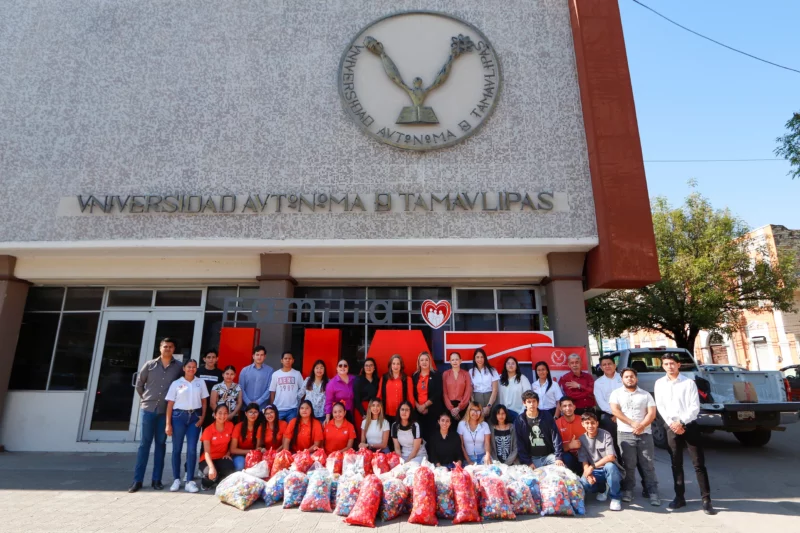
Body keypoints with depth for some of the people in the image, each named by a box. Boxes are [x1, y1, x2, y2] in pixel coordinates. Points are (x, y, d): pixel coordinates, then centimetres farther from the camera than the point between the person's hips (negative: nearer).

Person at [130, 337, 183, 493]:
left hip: (166, 411, 0)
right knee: (144, 443, 3)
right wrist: (144, 398, 11)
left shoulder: (178, 367, -2)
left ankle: (157, 479, 14)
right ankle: (137, 480, 10)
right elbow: (139, 383, 11)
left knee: (161, 444, 7)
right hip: (148, 409, 0)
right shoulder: (150, 365, 1)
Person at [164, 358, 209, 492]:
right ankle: (176, 480, 18)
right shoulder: (176, 383, 2)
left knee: (192, 449, -1)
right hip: (179, 416, -1)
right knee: (177, 449, 5)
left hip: (195, 417, 1)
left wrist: (202, 417, -3)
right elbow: (170, 404, 0)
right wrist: (168, 424, -4)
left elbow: (204, 402, 9)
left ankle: (190, 481, 5)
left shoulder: (200, 383, 7)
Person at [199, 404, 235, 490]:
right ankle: (205, 482, 3)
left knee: (230, 469, -33)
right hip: (210, 459, -2)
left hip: (222, 458, 2)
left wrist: (228, 454, -6)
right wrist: (212, 467, -41)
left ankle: (218, 480, 3)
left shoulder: (230, 425, -6)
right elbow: (207, 452, -25)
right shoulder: (208, 430, -15)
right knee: (211, 473, -36)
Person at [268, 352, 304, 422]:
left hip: (292, 409, 0)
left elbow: (303, 389, 8)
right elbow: (272, 392, 6)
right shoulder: (275, 374, 4)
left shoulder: (297, 374, 3)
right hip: (278, 409, 0)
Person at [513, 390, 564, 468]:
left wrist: (559, 457, -15)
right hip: (532, 458, -1)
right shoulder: (519, 421, -3)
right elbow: (520, 444, -4)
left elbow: (556, 437, -6)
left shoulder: (546, 416, -1)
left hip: (549, 456, 1)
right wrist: (527, 462, -12)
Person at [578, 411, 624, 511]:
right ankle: (603, 488, 8)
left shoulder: (605, 435, -10)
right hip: (594, 473, 3)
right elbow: (584, 462, -2)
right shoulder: (582, 439, 0)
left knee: (609, 466, -38)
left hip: (609, 471, -2)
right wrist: (588, 474, -22)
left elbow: (611, 457, -20)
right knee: (582, 485, -27)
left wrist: (592, 466, -24)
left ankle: (615, 498, -13)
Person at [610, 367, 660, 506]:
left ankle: (653, 493, 6)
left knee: (648, 464, 1)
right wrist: (633, 423, -13)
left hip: (645, 433, 2)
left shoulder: (645, 394, 12)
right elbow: (615, 411, -5)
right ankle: (628, 491, 8)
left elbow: (652, 413, 3)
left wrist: (642, 425, -14)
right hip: (625, 434, -1)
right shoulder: (616, 393, 7)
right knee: (628, 465, -1)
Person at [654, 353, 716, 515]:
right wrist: (672, 424, -8)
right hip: (671, 428, 2)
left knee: (699, 464, -1)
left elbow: (695, 407, -6)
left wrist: (681, 422, -14)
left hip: (690, 426, -2)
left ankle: (706, 500, 5)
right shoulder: (659, 383, 6)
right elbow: (660, 407, 3)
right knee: (676, 464, 9)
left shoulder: (689, 382, -1)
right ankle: (679, 497, 17)